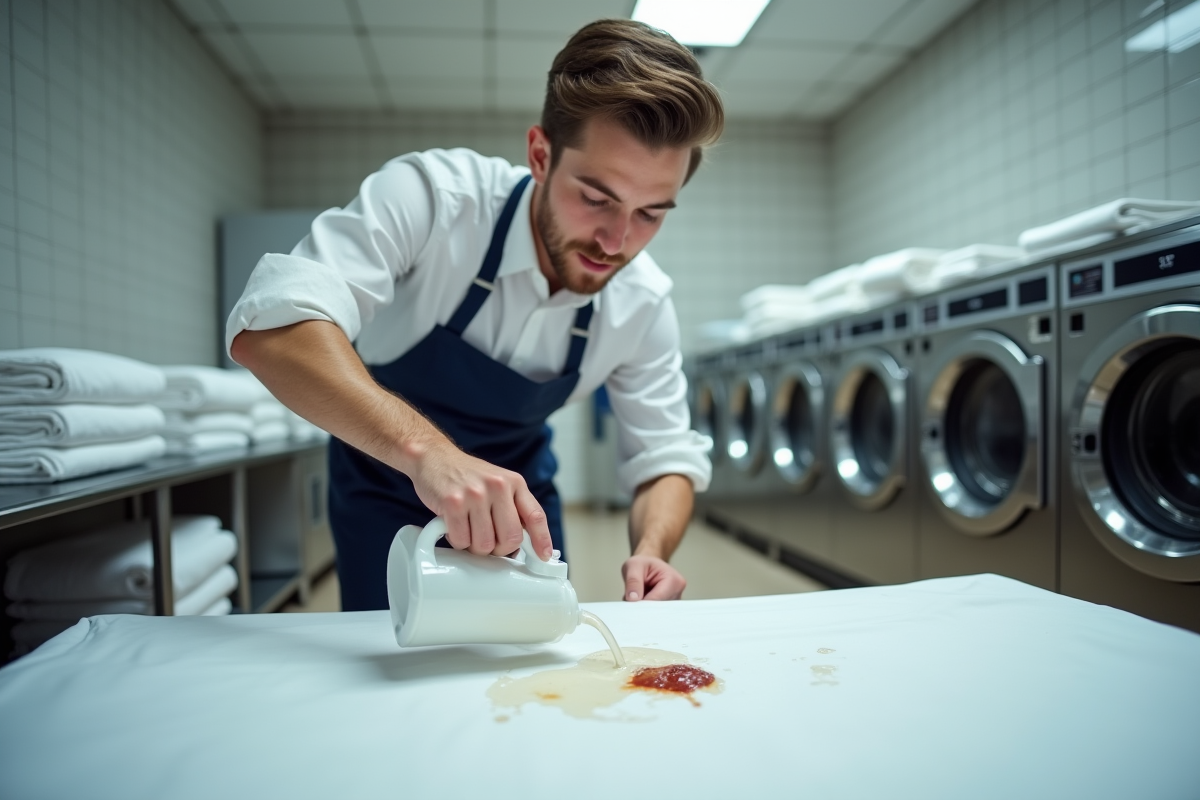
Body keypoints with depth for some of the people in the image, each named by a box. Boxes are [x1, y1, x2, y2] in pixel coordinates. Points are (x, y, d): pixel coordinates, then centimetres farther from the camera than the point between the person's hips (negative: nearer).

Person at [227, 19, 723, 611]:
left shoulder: (643, 305, -19)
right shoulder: (433, 196, -31)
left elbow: (666, 457, -11)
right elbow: (267, 329, -43)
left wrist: (651, 551, -32)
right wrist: (424, 448, -58)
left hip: (515, 490, 3)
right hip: (385, 486, -2)